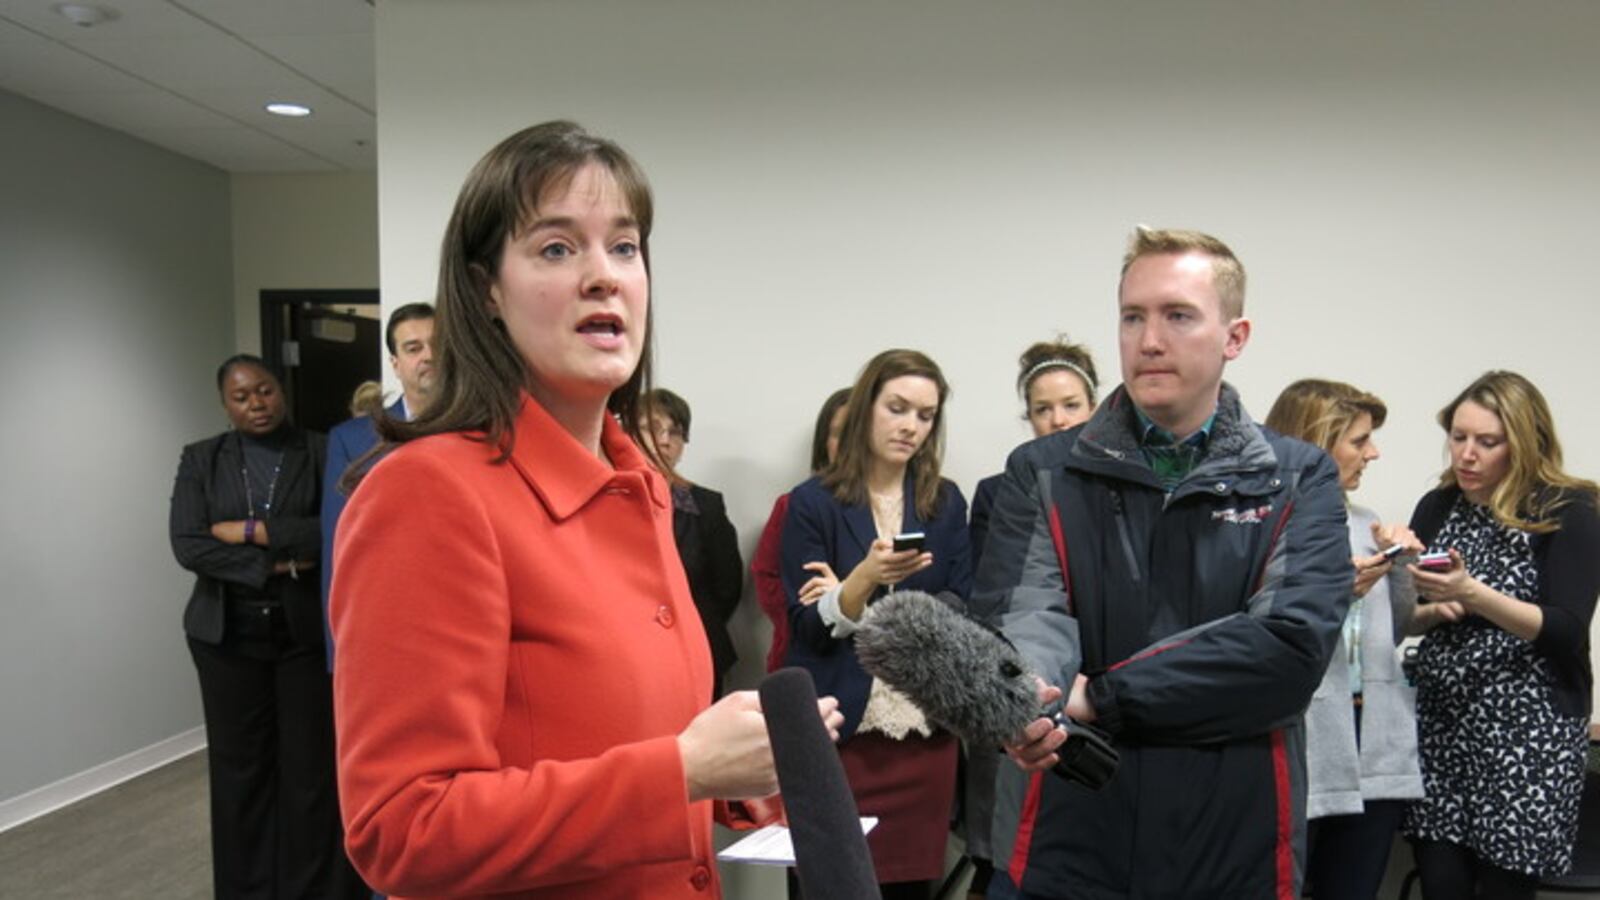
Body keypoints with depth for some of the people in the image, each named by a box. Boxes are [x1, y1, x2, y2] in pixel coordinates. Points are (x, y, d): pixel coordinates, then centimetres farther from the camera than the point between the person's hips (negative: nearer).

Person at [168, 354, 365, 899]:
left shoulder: (321, 452, 1)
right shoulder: (200, 460, 6)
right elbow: (188, 545, -6)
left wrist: (250, 531, -12)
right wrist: (276, 565, -14)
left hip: (308, 628, -1)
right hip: (228, 632, 2)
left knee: (313, 763, 1)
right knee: (240, 763, 7)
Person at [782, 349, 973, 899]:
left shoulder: (947, 503, 7)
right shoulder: (813, 502, -3)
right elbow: (807, 627, -5)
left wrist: (867, 613, -10)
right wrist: (866, 577, -23)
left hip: (925, 729, 3)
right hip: (836, 729, -2)